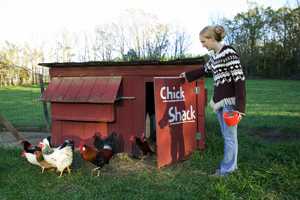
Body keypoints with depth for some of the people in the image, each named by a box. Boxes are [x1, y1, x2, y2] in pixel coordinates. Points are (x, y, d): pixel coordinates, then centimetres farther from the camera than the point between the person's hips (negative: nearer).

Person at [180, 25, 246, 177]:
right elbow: (204, 69, 31)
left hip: (230, 101, -8)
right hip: (219, 101, 8)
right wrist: (187, 75, 42)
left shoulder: (229, 53, -14)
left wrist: (239, 106, -20)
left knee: (229, 136, 3)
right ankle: (230, 164, 27)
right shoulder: (214, 56, 11)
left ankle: (227, 168, 15)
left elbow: (240, 80, -17)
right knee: (226, 135, 14)